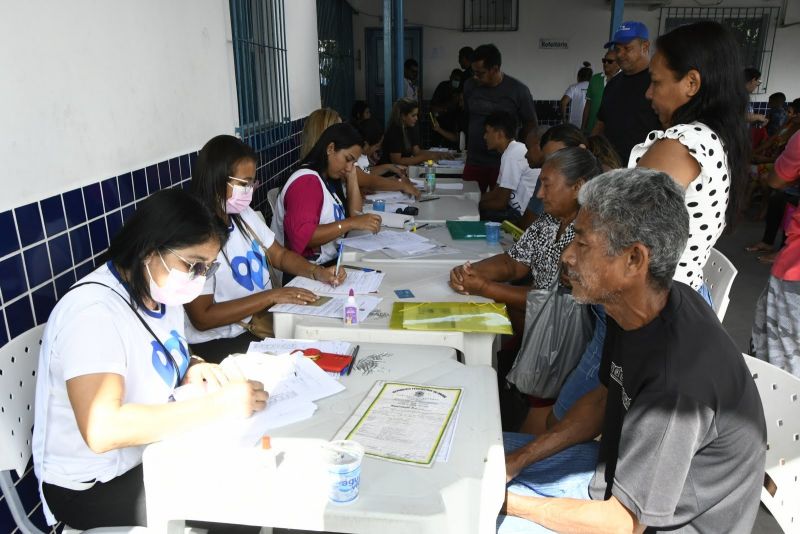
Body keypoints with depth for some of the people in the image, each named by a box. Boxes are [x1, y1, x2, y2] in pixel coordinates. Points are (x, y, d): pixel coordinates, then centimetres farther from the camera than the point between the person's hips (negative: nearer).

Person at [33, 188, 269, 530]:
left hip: (150, 448, 8)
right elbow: (101, 430, -38)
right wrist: (217, 405, -35)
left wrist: (193, 369, -8)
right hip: (95, 485, -7)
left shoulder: (162, 288, -1)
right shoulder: (93, 311, -28)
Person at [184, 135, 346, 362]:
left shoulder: (244, 215, 4)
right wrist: (272, 295, -22)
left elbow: (280, 255, 15)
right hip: (220, 343, -7)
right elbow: (202, 318, -20)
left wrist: (317, 272, -5)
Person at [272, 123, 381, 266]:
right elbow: (301, 235, -26)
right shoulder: (306, 181, -14)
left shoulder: (329, 178, 14)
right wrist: (351, 223, -28)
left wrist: (352, 177, 6)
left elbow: (354, 215, 10)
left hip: (329, 262, 9)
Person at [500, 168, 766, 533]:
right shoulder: (638, 309, -10)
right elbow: (605, 397, 5)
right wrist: (520, 458, -1)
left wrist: (507, 502, -17)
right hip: (622, 464, 7)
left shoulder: (678, 378, -36)